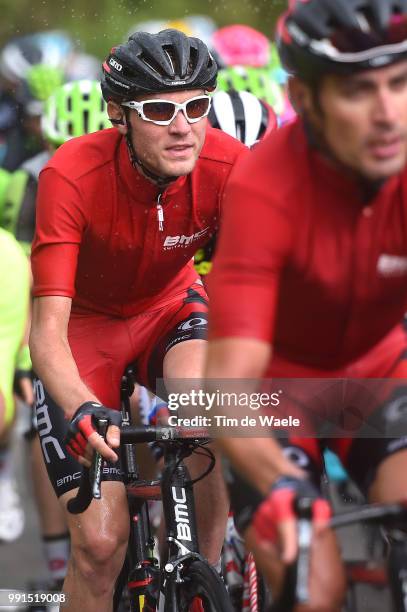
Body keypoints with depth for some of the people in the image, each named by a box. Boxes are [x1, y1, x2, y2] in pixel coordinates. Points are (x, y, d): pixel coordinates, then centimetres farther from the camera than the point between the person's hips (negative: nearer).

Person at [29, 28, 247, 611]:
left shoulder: (228, 165, -26)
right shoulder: (72, 175, -33)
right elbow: (47, 330, -36)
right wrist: (81, 411, -55)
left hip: (168, 308, 2)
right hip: (85, 325, -2)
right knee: (101, 544, -13)